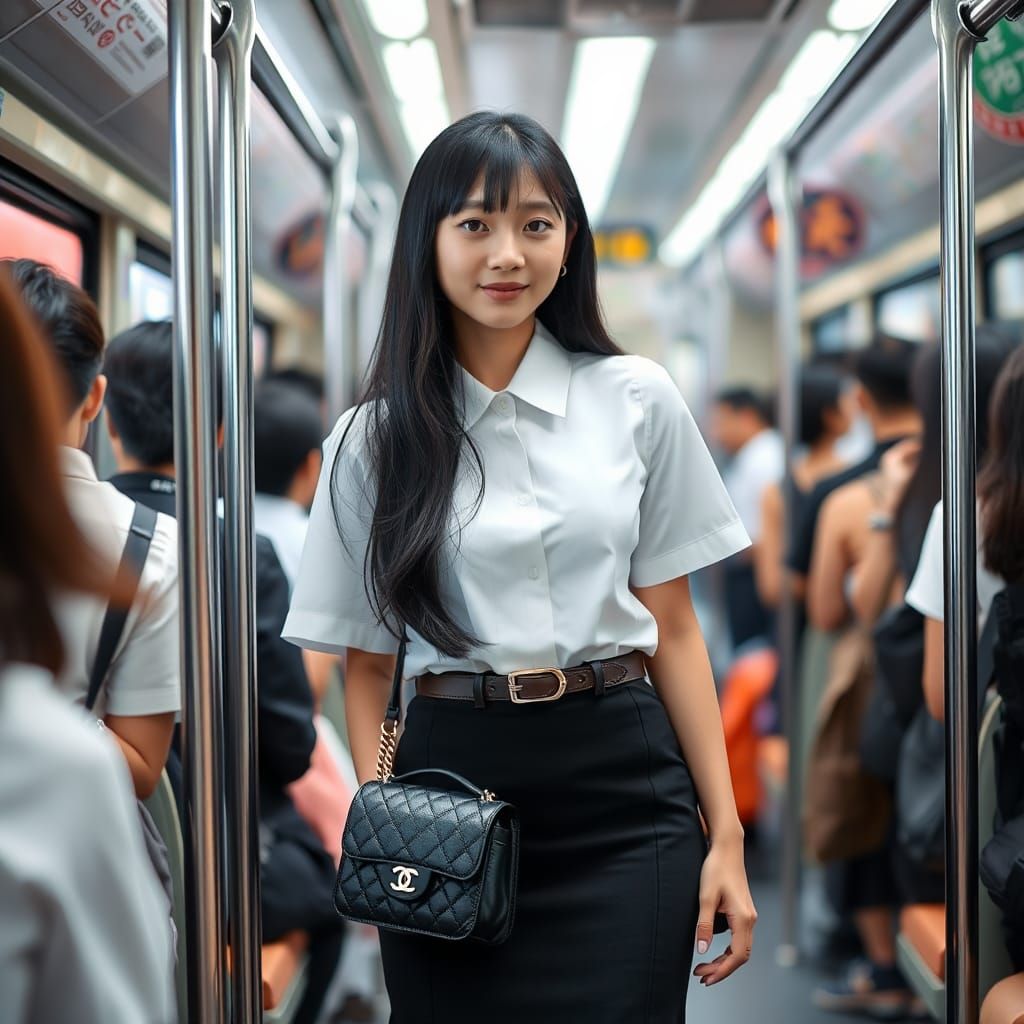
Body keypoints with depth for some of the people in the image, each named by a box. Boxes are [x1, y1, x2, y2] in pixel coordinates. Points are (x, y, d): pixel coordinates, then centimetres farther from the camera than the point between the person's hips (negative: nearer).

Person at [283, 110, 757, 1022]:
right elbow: (366, 662, 6)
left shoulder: (638, 401, 2)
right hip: (451, 784, 0)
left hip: (622, 792, 0)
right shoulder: (375, 438, 3)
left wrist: (725, 833, 1)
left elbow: (672, 628, 4)